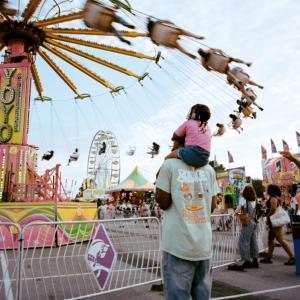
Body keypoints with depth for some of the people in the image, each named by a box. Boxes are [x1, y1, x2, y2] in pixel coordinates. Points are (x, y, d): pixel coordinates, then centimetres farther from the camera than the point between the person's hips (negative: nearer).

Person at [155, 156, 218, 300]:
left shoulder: (170, 164, -6)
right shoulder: (209, 169, 6)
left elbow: (163, 202, -7)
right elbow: (213, 205, 8)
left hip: (178, 243, -4)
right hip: (204, 244, 4)